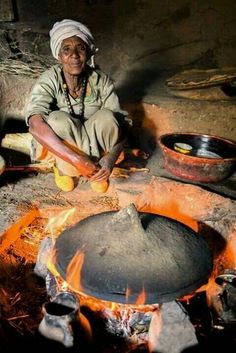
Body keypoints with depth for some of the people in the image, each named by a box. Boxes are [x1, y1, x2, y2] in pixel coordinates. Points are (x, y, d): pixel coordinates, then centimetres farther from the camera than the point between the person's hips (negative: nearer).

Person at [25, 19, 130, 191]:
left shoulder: (101, 81, -16)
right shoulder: (48, 81, -22)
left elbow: (121, 124, -20)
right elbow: (35, 126, -38)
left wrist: (110, 159, -39)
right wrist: (77, 159, -46)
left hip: (91, 143, 3)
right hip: (55, 147, -2)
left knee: (106, 117, -27)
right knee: (58, 119, -33)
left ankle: (97, 171, -6)